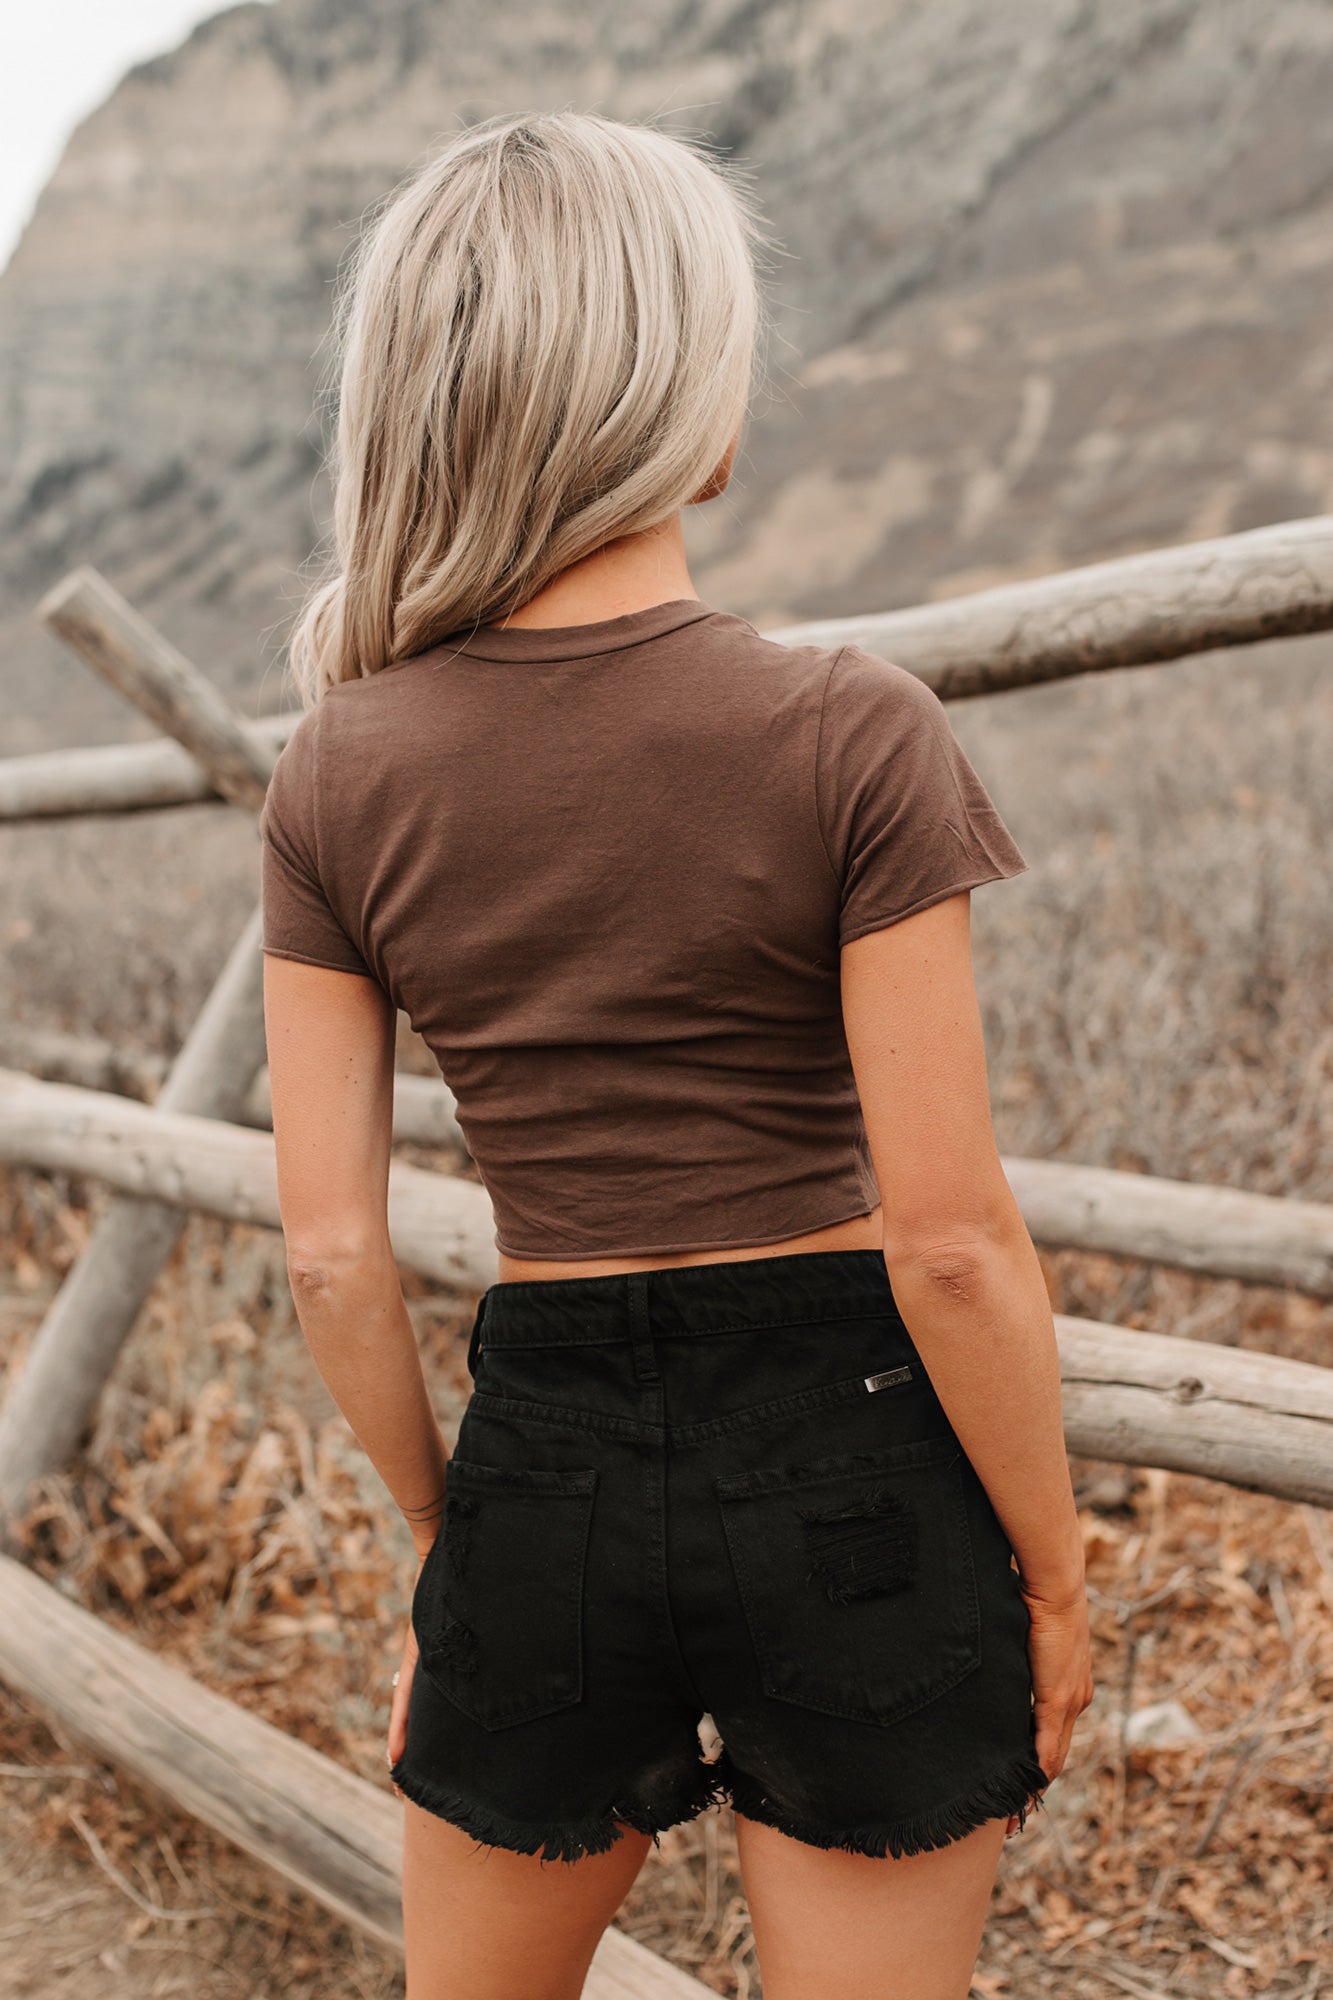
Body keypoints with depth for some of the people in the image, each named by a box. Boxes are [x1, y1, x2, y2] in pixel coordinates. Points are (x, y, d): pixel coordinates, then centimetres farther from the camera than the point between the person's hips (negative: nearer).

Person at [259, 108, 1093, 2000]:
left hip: (547, 1456, 3)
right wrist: (1054, 1571, -1)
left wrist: (444, 1531, 13)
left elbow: (332, 1254, -2)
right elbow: (954, 1241, -15)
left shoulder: (339, 778, -5)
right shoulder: (850, 735, -15)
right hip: (847, 1446, -2)